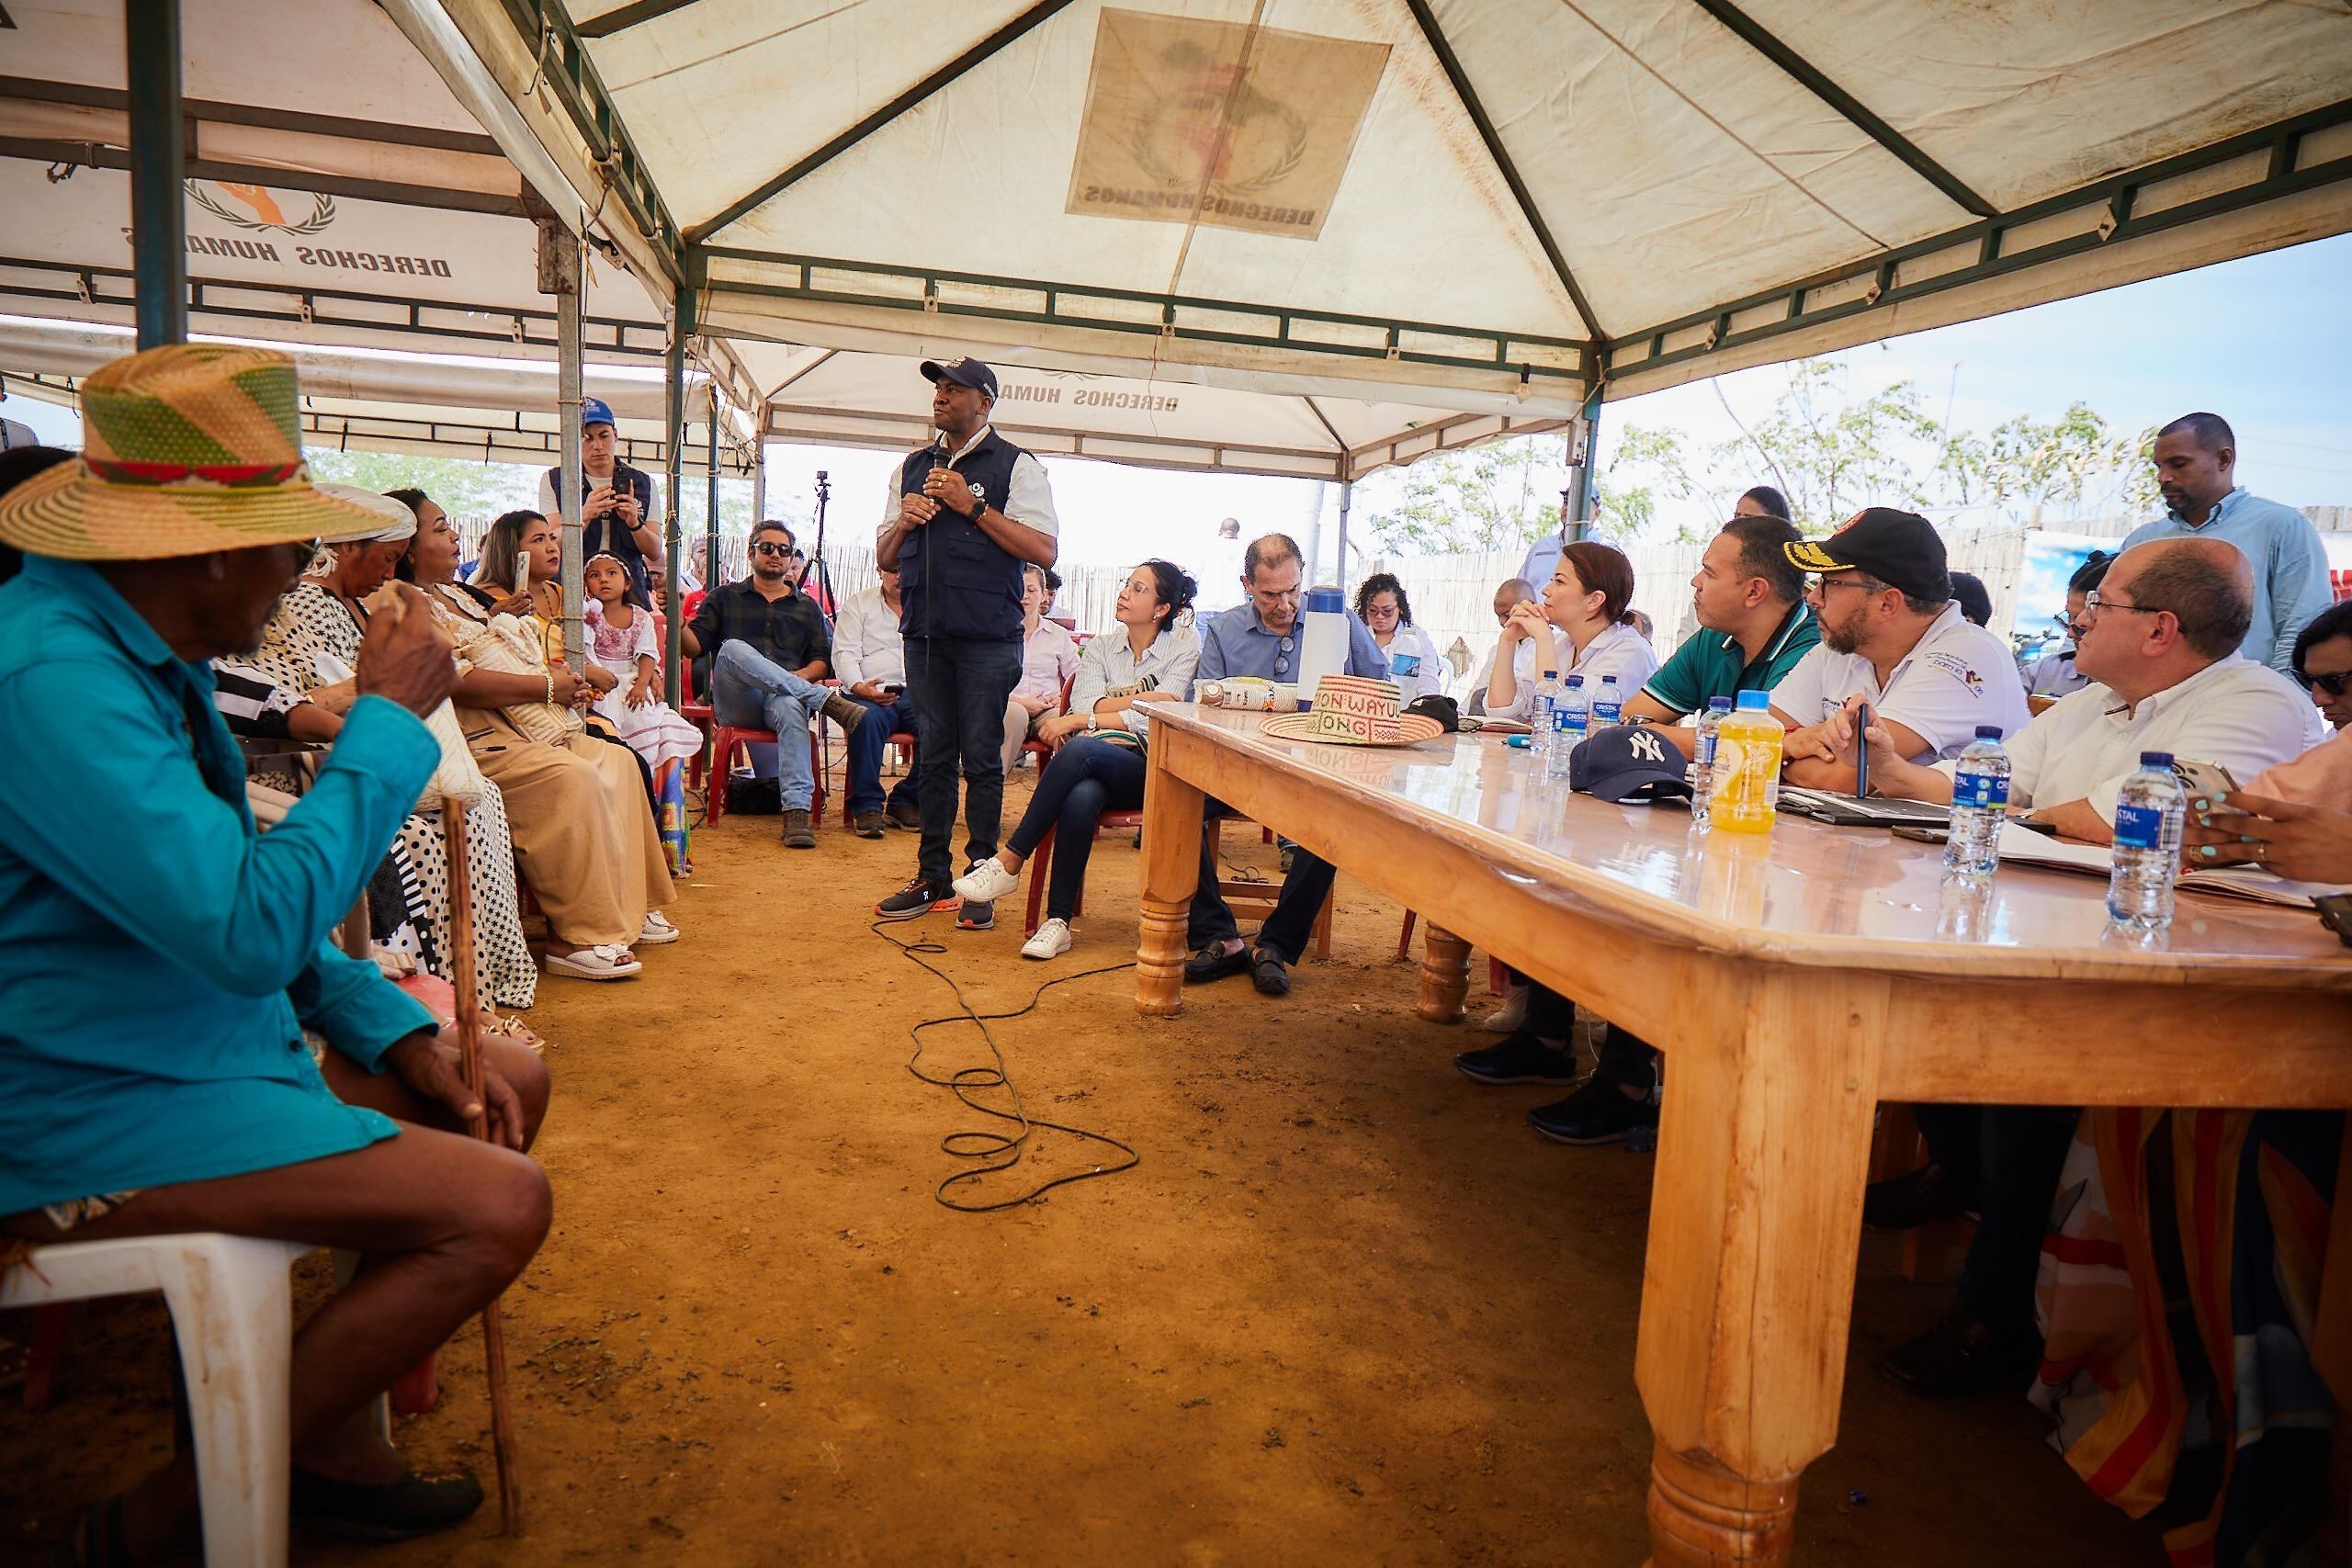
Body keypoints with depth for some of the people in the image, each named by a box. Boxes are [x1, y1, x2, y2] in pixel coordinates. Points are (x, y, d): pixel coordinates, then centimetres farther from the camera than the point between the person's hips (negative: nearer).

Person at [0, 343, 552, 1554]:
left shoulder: (135, 647, 7)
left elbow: (231, 886, 14)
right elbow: (248, 926, -32)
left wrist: (395, 1027, 4)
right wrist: (386, 721, -22)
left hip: (202, 1038, 10)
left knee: (505, 1082, 12)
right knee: (500, 1205, -18)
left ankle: (330, 1443, 16)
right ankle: (162, 1519, 1)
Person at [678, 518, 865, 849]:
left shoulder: (807, 607, 24)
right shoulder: (724, 598, 21)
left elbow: (822, 660, 14)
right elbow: (695, 646, 7)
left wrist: (800, 677, -8)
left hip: (786, 697, 0)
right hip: (735, 704, 0)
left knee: (790, 707, -39)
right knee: (733, 649, -33)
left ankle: (797, 812, -51)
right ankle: (828, 701, -39)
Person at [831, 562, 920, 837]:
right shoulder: (857, 603, 18)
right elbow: (845, 653, 6)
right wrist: (858, 686, -15)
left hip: (919, 693, 2)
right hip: (871, 693, -2)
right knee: (867, 718, -38)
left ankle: (903, 802, -16)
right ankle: (867, 806, -26)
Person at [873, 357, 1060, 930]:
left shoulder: (1016, 466, 2)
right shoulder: (911, 468, 19)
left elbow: (1044, 551, -9)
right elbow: (884, 559, 21)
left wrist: (973, 506, -12)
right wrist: (904, 521, 0)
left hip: (987, 637, -5)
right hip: (924, 631, 5)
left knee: (981, 757, -2)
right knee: (932, 756, 9)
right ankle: (932, 878, 17)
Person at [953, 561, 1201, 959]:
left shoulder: (1183, 649, 7)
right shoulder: (1100, 648, 19)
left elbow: (1157, 721, -7)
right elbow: (1086, 704, 2)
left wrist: (1084, 720, -11)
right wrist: (1146, 697, -5)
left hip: (1150, 772, -3)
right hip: (1093, 769, 3)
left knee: (1081, 749, -36)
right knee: (1081, 797, -37)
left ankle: (1009, 862, -28)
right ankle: (1058, 920, -30)